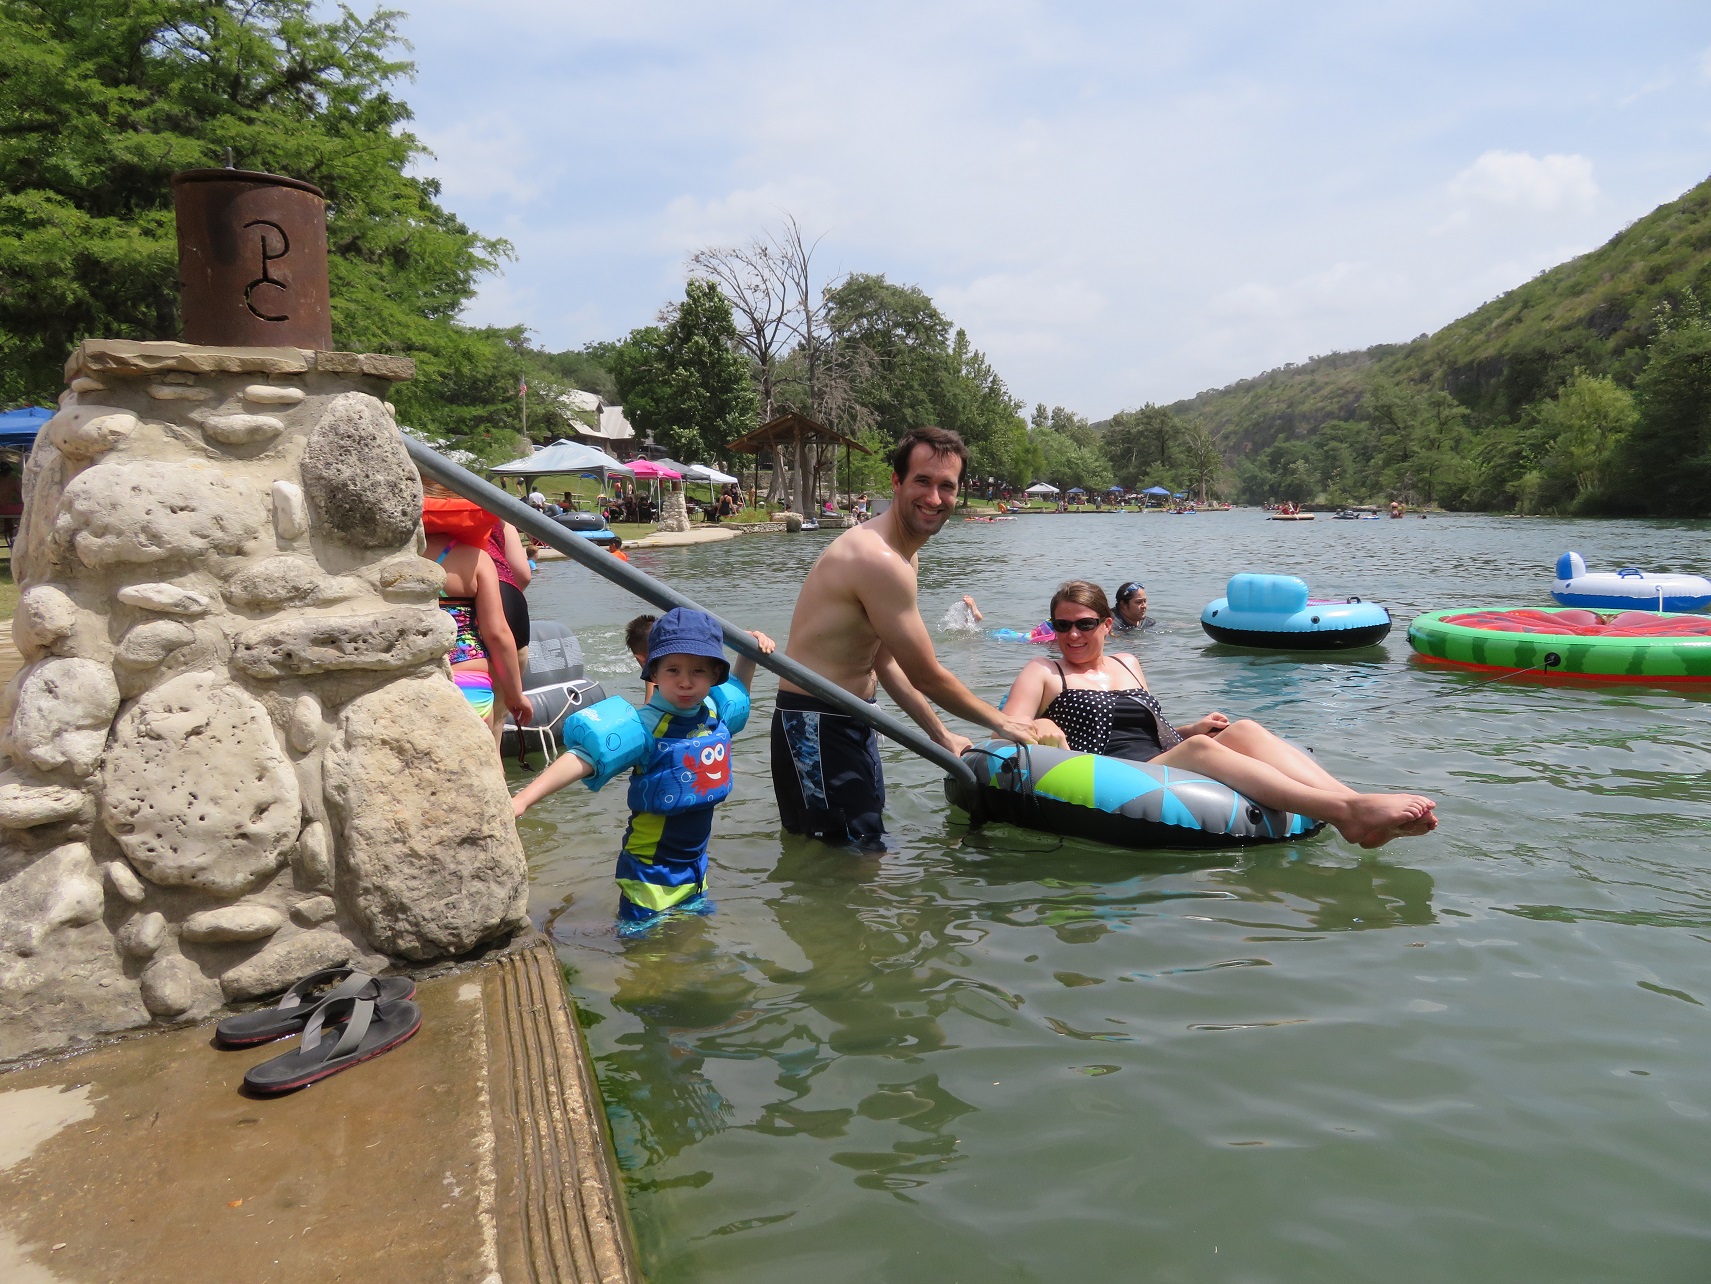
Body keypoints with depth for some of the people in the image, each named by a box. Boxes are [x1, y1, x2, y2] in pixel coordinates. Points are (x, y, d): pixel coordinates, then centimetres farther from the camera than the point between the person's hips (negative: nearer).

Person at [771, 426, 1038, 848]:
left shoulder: (899, 555, 8)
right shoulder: (879, 559, -25)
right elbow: (927, 676, -18)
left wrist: (941, 735, 16)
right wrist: (1001, 722, -3)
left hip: (852, 719, 11)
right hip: (816, 727, -11)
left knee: (868, 842, 22)